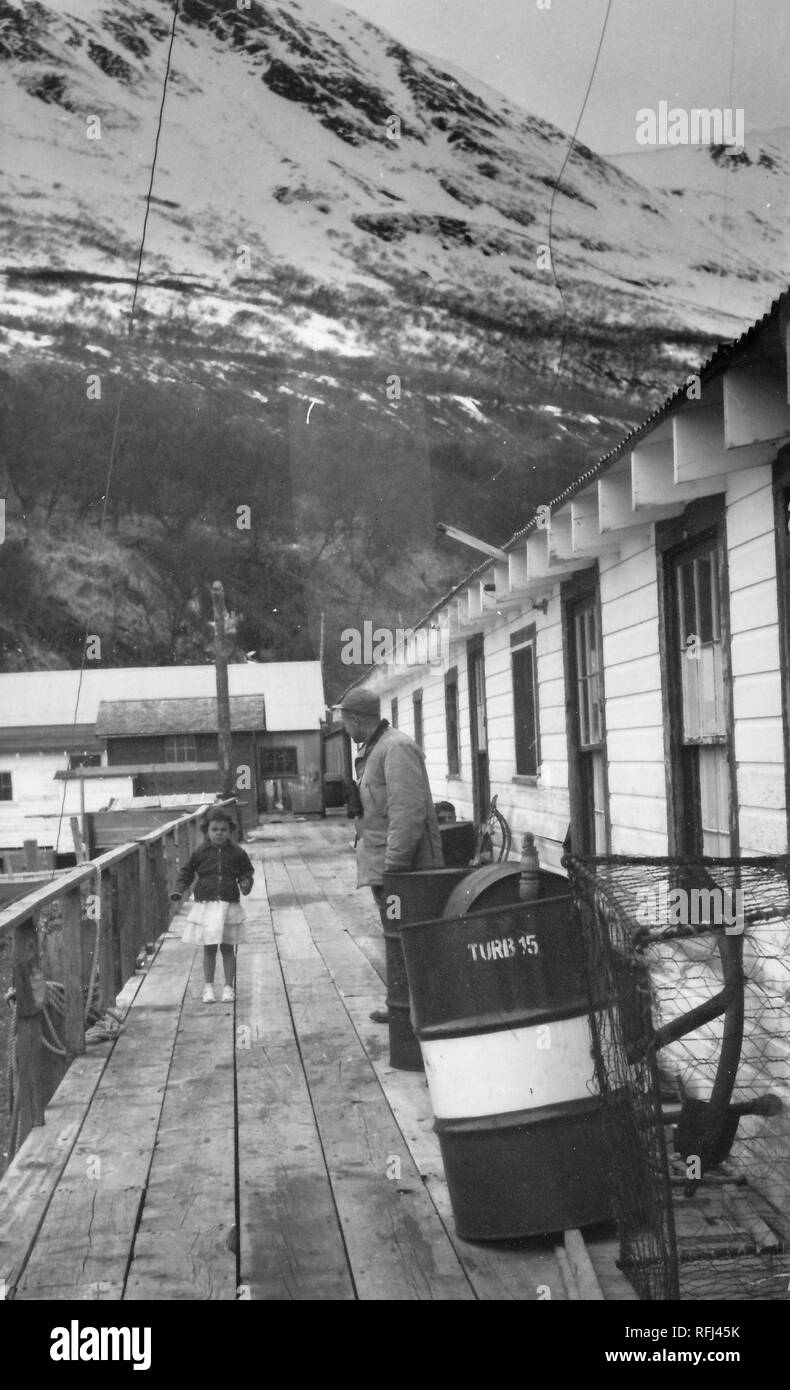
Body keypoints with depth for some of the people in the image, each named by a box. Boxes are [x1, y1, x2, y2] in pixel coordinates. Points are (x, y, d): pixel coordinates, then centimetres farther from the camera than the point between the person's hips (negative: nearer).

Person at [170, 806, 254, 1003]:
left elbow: (246, 872, 8)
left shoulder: (237, 853, 1)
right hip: (205, 905, 0)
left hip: (229, 905, 0)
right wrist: (179, 891, -6)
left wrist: (246, 884, -13)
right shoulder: (200, 853, 0)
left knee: (227, 948, 7)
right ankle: (208, 987, 16)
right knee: (209, 949, 5)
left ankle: (228, 987, 16)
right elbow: (187, 873, 8)